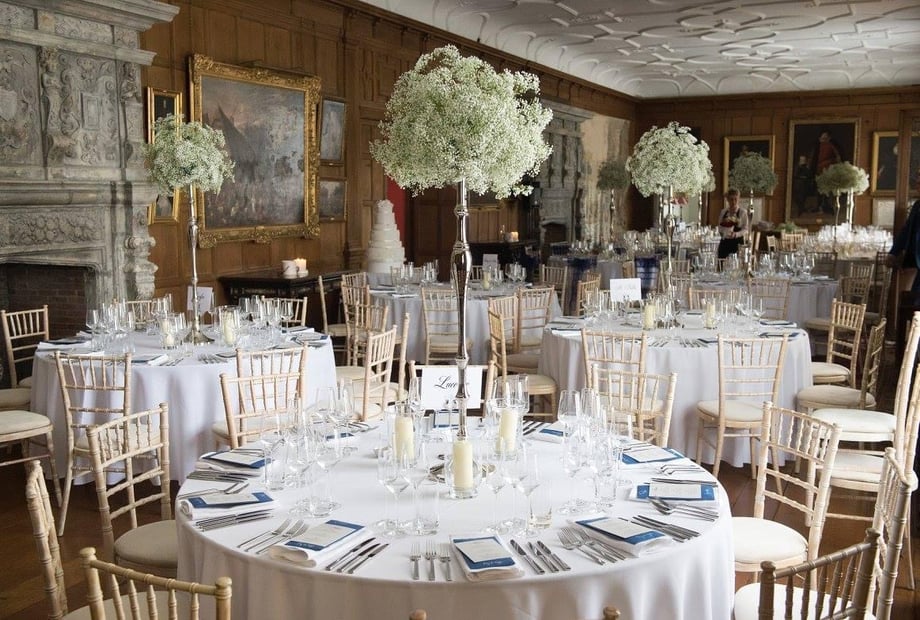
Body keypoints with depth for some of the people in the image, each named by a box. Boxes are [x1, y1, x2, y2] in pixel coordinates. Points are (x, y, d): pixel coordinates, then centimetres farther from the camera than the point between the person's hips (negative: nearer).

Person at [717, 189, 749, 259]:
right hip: (725, 243, 3)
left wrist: (736, 234, -21)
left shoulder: (743, 212, -2)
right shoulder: (723, 212, 9)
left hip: (737, 243, -3)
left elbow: (745, 230, -4)